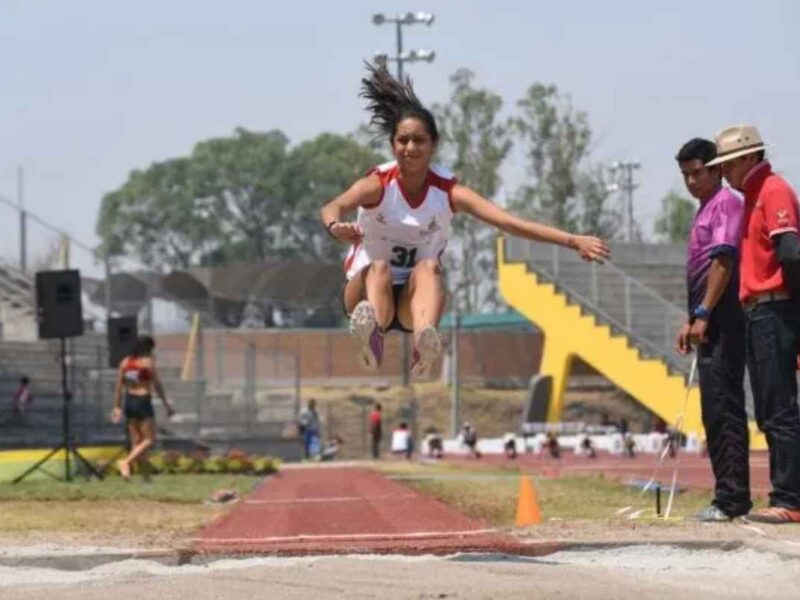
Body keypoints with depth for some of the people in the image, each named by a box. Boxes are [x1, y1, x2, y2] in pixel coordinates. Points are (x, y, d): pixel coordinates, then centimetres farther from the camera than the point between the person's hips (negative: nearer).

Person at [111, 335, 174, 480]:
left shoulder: (125, 362, 7)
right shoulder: (148, 362, -9)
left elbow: (119, 386, 7)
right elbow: (157, 385, -8)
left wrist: (117, 407, 11)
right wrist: (166, 403, 0)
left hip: (129, 401, 7)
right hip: (143, 401, -7)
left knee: (136, 441, 12)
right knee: (149, 440, -2)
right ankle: (126, 462, -20)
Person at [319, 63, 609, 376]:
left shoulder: (448, 191, -6)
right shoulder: (379, 184, -11)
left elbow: (511, 223, -15)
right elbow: (333, 207, -32)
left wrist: (573, 241, -27)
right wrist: (336, 227, -57)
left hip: (413, 302, 1)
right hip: (367, 292, -1)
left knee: (428, 267, -30)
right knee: (379, 268, -33)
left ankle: (424, 342, -61)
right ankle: (370, 335, -66)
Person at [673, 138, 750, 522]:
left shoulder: (726, 204, -7)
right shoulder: (704, 211, 23)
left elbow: (724, 260, -18)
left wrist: (703, 315, -20)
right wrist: (690, 322, 22)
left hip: (723, 320, -11)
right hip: (709, 326, 11)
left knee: (723, 407, -13)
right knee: (715, 411, 11)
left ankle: (731, 498, -16)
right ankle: (729, 497, 15)